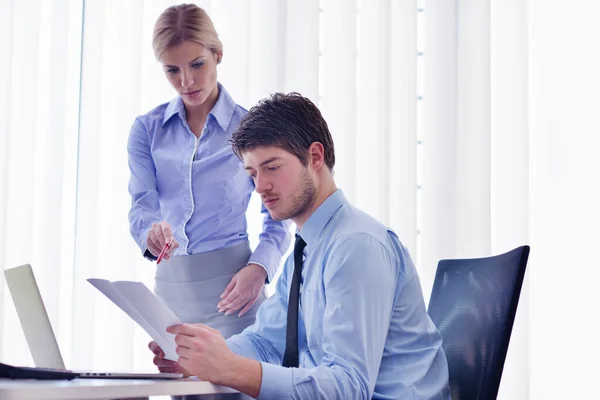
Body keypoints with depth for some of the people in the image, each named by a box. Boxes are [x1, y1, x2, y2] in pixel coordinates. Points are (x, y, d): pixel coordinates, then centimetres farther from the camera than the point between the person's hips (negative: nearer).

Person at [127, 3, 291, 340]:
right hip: (171, 284, 3)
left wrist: (258, 269, -17)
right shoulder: (147, 129, 5)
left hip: (230, 283, -2)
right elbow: (142, 205, -6)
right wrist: (151, 231, -29)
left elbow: (277, 221, 1)